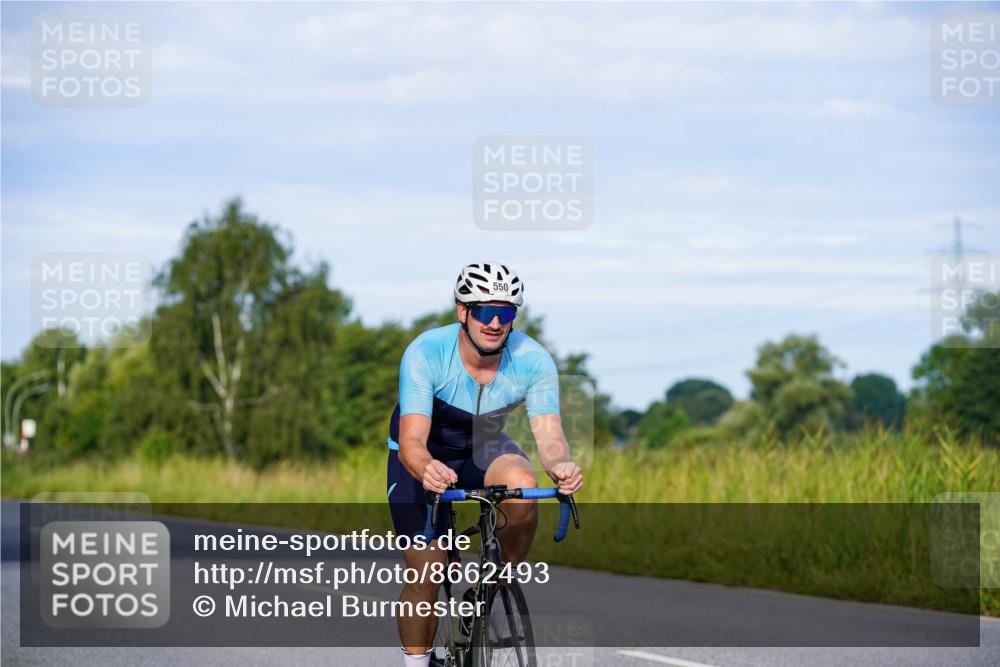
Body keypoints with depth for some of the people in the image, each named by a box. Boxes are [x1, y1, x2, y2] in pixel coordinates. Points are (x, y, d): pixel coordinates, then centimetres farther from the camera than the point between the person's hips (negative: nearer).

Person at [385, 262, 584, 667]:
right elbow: (411, 441, -39)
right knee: (426, 574, -13)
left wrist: (560, 464, -56)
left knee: (521, 484, -32)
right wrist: (425, 470, -63)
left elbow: (548, 433, -32)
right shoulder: (425, 353, -31)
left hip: (484, 448, 2)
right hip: (423, 458, -2)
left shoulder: (533, 360, -24)